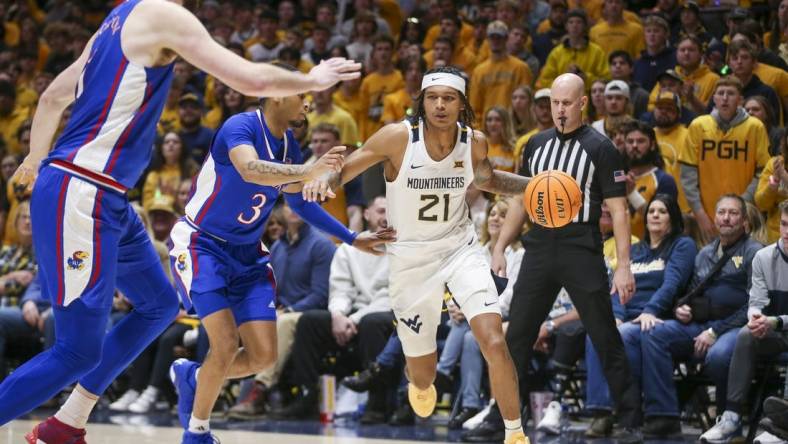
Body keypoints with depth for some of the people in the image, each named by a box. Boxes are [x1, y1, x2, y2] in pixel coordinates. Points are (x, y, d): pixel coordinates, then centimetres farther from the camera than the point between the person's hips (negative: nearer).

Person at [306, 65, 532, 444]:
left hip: (460, 247, 1)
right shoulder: (398, 138, -18)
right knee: (422, 372, 10)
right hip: (410, 256, -1)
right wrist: (323, 180, -34)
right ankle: (421, 384, 50)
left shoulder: (475, 142, -8)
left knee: (494, 342, -20)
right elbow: (345, 169, -11)